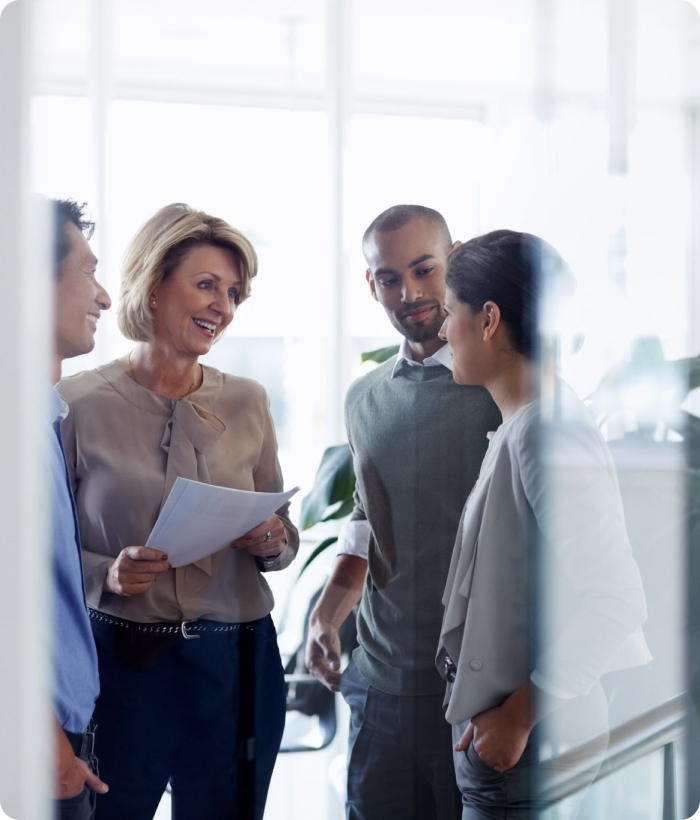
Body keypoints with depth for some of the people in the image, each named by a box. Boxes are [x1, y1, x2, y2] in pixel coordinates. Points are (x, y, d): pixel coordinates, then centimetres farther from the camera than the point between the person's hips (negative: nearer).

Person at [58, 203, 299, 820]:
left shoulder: (247, 402, 7)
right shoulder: (79, 404, -4)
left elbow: (284, 531, 14)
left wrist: (273, 543, -8)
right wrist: (106, 574, -20)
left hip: (236, 660, 3)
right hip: (119, 660, -3)